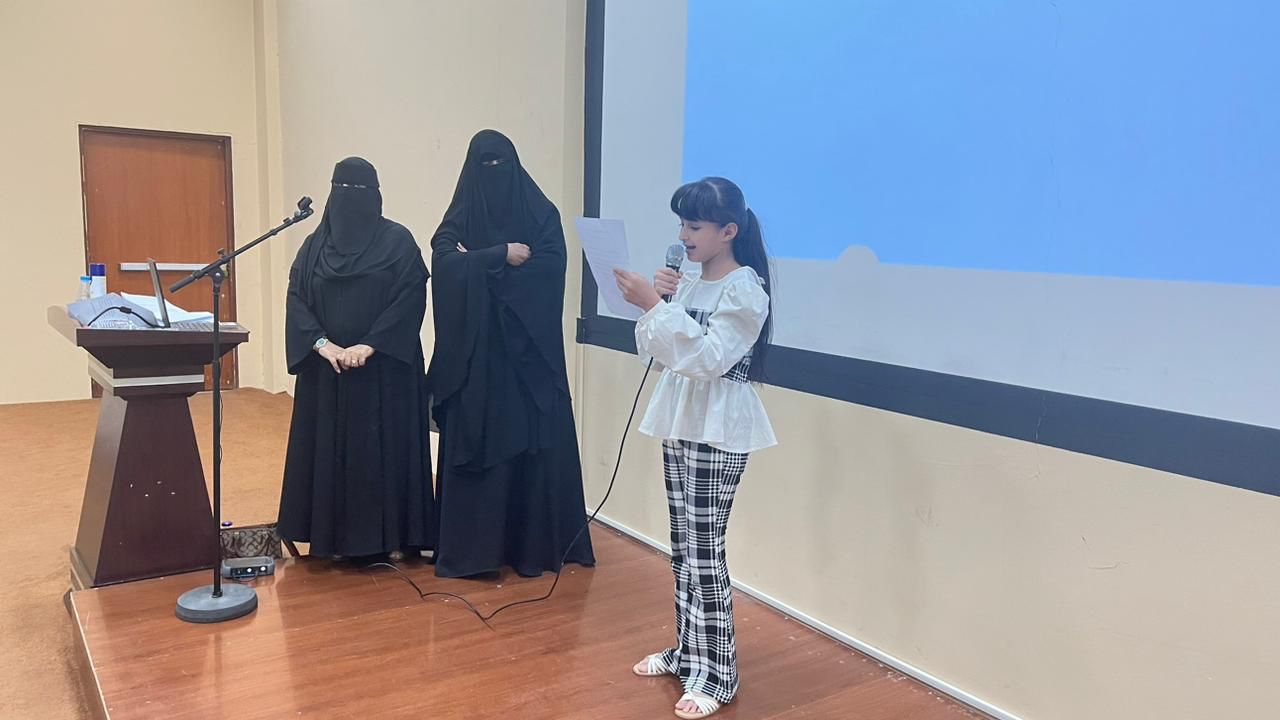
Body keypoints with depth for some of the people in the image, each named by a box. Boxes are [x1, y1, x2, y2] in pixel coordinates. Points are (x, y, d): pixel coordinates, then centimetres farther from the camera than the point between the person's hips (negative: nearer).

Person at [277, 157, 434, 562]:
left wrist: (367, 347, -18)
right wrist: (321, 344, -15)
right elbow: (296, 300, 2)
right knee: (332, 449, 6)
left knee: (385, 445, 0)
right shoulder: (316, 244, 9)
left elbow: (411, 300, -10)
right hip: (327, 368, 3)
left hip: (384, 368, -3)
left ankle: (392, 536, 10)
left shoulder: (397, 241, -1)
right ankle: (338, 536, 16)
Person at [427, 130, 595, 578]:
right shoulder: (460, 218, 6)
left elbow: (550, 267, -11)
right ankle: (471, 546, 11)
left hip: (528, 351, 0)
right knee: (474, 445, 1)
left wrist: (478, 265, -11)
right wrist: (501, 256, -14)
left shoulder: (542, 213, 4)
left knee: (535, 445, 1)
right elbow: (443, 262, -11)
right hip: (476, 353, 0)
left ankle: (536, 543, 13)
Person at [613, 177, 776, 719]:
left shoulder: (746, 289, -13)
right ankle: (688, 651, 28)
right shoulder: (688, 285, 11)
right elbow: (656, 353, 10)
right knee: (682, 548, 14)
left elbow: (708, 358, -22)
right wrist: (655, 301, -4)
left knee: (704, 552, -5)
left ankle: (716, 673, 8)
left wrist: (655, 306, -25)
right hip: (680, 423, 8)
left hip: (718, 431, -8)